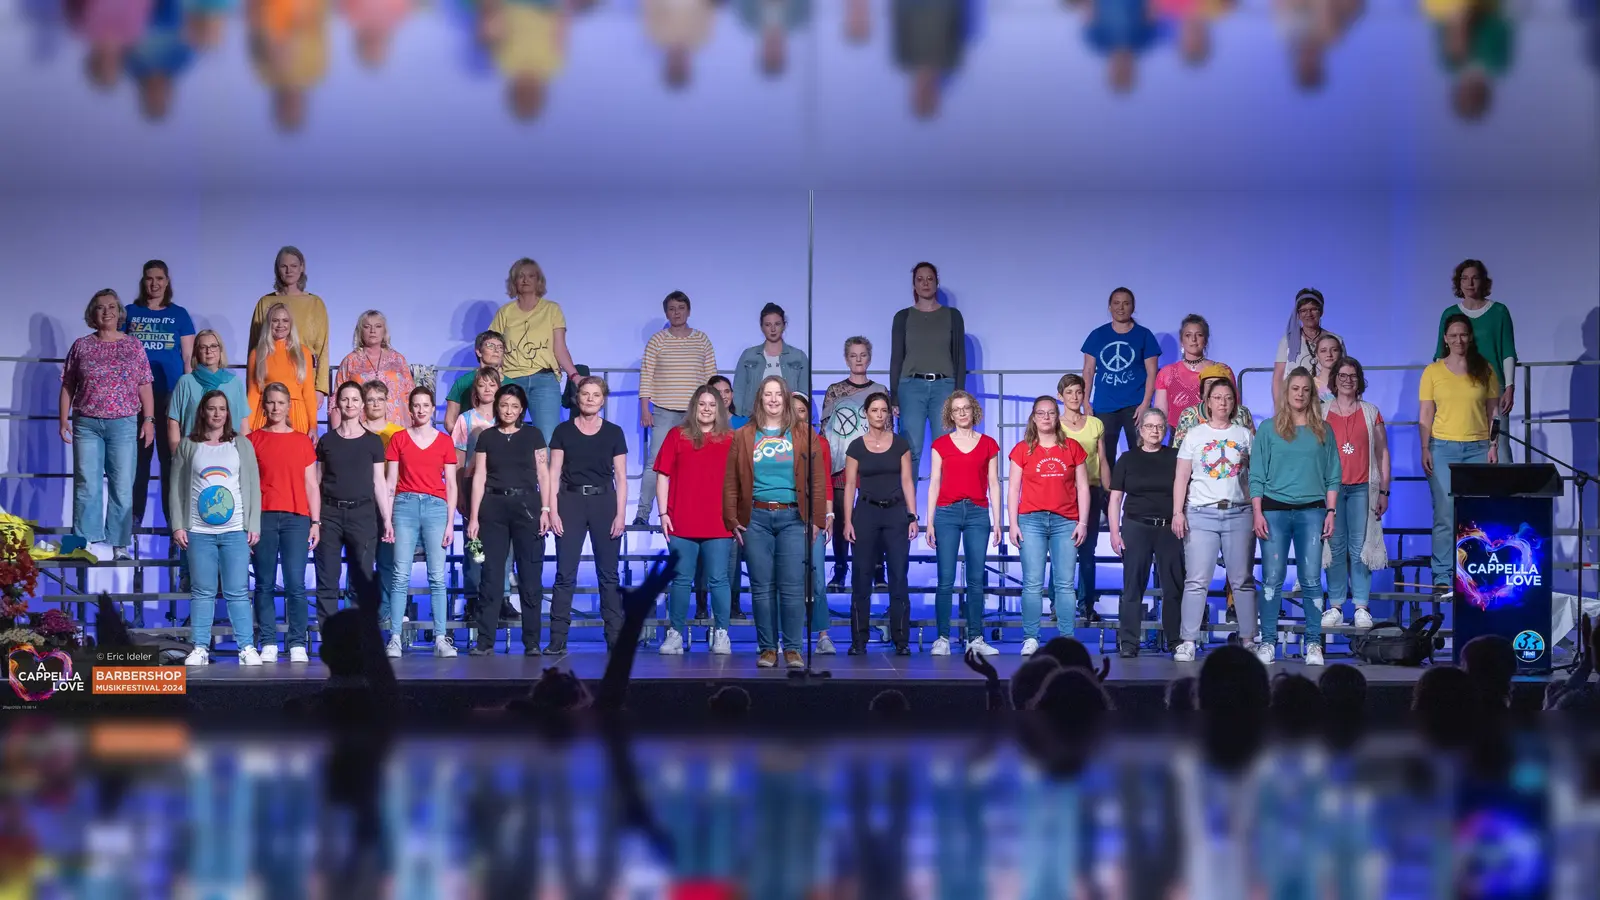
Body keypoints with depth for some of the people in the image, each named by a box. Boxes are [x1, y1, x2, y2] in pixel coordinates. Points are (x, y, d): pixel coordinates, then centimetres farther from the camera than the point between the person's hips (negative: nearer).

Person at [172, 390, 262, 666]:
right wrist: (178, 526, -2)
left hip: (235, 531, 0)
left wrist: (254, 525, 0)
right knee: (202, 592, 2)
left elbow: (253, 486, 7)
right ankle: (200, 648, 4)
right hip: (198, 531, 0)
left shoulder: (242, 445, 9)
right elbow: (176, 488, 6)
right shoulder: (188, 446, 8)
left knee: (237, 592, -3)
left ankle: (247, 648, -2)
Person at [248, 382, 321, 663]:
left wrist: (316, 522, 5)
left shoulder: (302, 441, 12)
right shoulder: (253, 440, 9)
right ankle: (268, 643, 4)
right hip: (263, 516, 0)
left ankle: (297, 644, -3)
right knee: (265, 584, 0)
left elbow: (312, 485, 12)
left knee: (295, 584, -6)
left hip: (296, 518, 0)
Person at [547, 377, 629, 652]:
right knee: (565, 573, -3)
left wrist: (621, 514, -3)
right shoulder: (563, 431, 5)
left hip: (604, 502, 0)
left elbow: (621, 477, 5)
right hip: (571, 501, 0)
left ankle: (615, 637, 4)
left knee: (608, 574, 2)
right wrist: (552, 511, -5)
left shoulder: (613, 433, 6)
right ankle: (557, 639, -3)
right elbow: (554, 474, 3)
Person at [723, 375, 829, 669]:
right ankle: (767, 648, 8)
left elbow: (817, 480, 4)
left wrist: (816, 519, -2)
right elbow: (731, 481, 5)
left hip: (793, 518, -1)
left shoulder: (802, 436, 6)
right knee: (762, 587, 2)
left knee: (792, 587, -4)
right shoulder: (744, 436, 7)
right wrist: (732, 519, -1)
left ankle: (792, 649, 2)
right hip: (756, 518, 1)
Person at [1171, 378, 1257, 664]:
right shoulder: (1194, 435, 7)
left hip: (1239, 513, 1)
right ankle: (1187, 641, -5)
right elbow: (1181, 477, 5)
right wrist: (1177, 513, -4)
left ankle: (1249, 639, 7)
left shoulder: (1245, 435, 10)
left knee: (1242, 580, 3)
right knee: (1197, 580, -5)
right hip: (1201, 513, -1)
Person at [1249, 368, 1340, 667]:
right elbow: (1256, 476, 4)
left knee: (1311, 580, -2)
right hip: (1274, 510, -1)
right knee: (1272, 580, -2)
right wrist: (1257, 513, -4)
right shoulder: (1268, 429, 7)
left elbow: (1332, 476, 10)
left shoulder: (1322, 431, 10)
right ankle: (1267, 642, 2)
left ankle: (1314, 643, 3)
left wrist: (1331, 512, 1)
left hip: (1311, 511, 1)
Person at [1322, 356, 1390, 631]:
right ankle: (1335, 606, 4)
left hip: (1362, 488, 0)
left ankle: (1362, 608, 1)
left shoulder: (1370, 413, 10)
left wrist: (1384, 491, 5)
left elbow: (1382, 453, 11)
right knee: (1335, 547, -1)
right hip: (1330, 487, 0)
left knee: (1360, 547, -3)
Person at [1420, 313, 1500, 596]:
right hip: (1443, 448, -1)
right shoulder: (1433, 371, 5)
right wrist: (1425, 449, -4)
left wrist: (1494, 445, 1)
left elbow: (1493, 411, 10)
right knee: (1445, 515, -4)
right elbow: (1425, 415, 5)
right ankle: (1443, 577, 0)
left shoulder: (1484, 370, 8)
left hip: (1478, 448, 1)